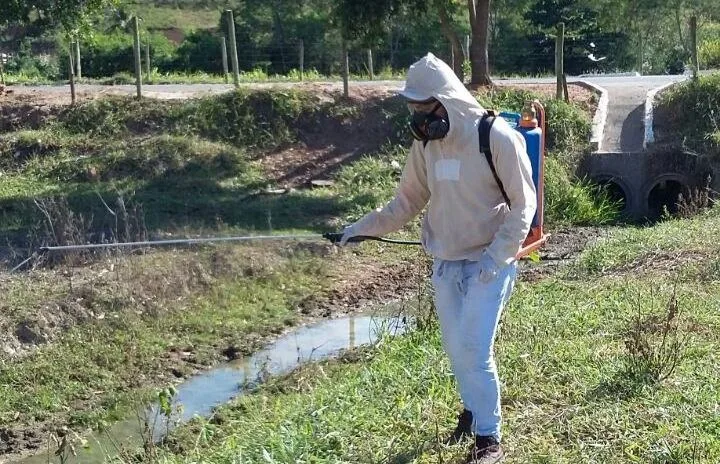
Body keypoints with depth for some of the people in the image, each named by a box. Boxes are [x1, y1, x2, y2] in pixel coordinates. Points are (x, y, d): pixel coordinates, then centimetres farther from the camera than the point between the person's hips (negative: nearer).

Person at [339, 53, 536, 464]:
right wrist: (365, 227, 2)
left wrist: (497, 258, -18)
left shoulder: (497, 137, -16)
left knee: (475, 350, -10)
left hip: (488, 262, -6)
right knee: (456, 348, 12)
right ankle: (474, 411, 35)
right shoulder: (426, 143, 1)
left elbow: (523, 205, -12)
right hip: (446, 263, 6)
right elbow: (408, 201, 11)